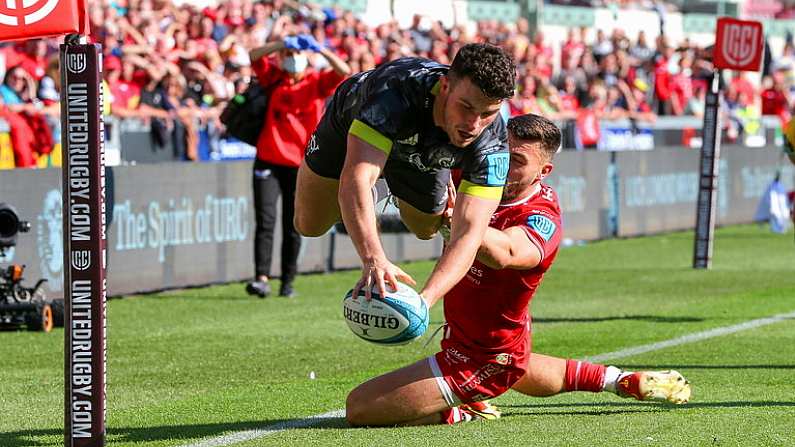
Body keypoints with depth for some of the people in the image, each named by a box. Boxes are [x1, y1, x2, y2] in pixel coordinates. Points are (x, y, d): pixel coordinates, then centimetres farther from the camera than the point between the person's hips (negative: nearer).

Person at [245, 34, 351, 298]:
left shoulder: (317, 82, 4)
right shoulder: (275, 78, 7)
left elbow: (343, 71, -12)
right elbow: (254, 56, -6)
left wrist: (320, 50, -21)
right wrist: (282, 44, -17)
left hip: (300, 164, 0)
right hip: (268, 161, 0)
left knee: (293, 227, 5)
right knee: (265, 221, -9)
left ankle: (288, 282, 14)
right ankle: (262, 279, -15)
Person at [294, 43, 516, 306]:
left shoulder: (492, 144, -41)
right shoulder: (397, 90, -51)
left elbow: (469, 231, -47)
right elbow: (355, 178, -61)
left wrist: (425, 298, -64)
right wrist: (374, 260, -76)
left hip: (423, 158, 2)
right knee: (310, 225, 9)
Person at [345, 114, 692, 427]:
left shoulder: (542, 220, -31)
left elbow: (503, 253, -55)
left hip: (476, 360, -9)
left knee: (359, 408, -15)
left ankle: (463, 412, 1)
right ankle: (622, 381, 53)